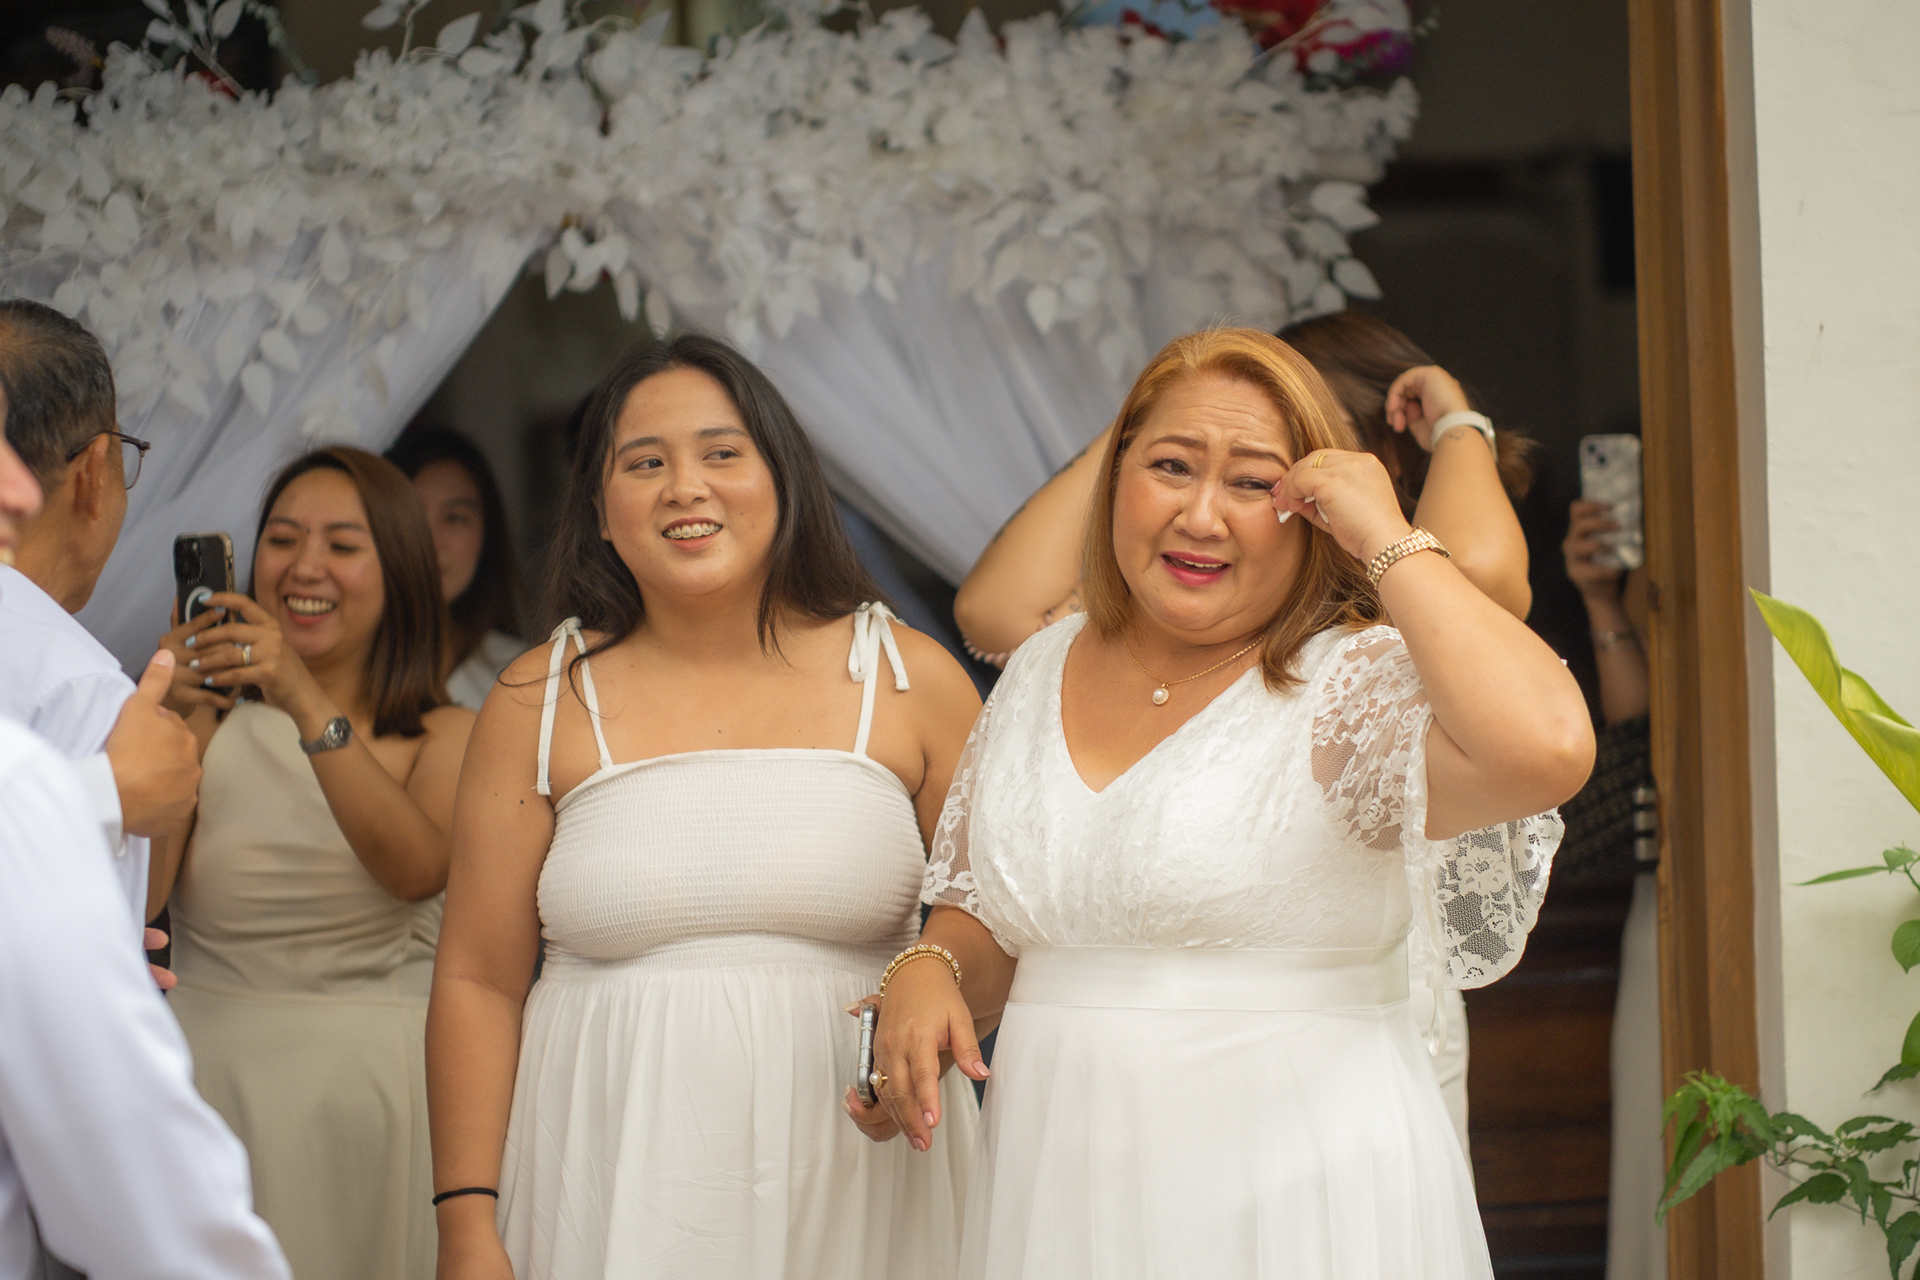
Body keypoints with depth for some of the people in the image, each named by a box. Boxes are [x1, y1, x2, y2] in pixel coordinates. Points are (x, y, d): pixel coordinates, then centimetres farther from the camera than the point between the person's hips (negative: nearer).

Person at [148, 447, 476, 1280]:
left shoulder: (444, 736, 5)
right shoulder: (212, 720, 6)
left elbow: (419, 869, -17)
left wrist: (308, 702, -25)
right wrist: (174, 731, -16)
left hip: (365, 1079, 0)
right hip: (205, 1058, 1)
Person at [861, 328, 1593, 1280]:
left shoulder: (1354, 686, -11)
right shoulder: (1040, 673, 9)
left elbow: (1546, 748, -32)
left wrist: (1390, 540, -21)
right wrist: (928, 975, -3)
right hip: (1058, 1204, 5)